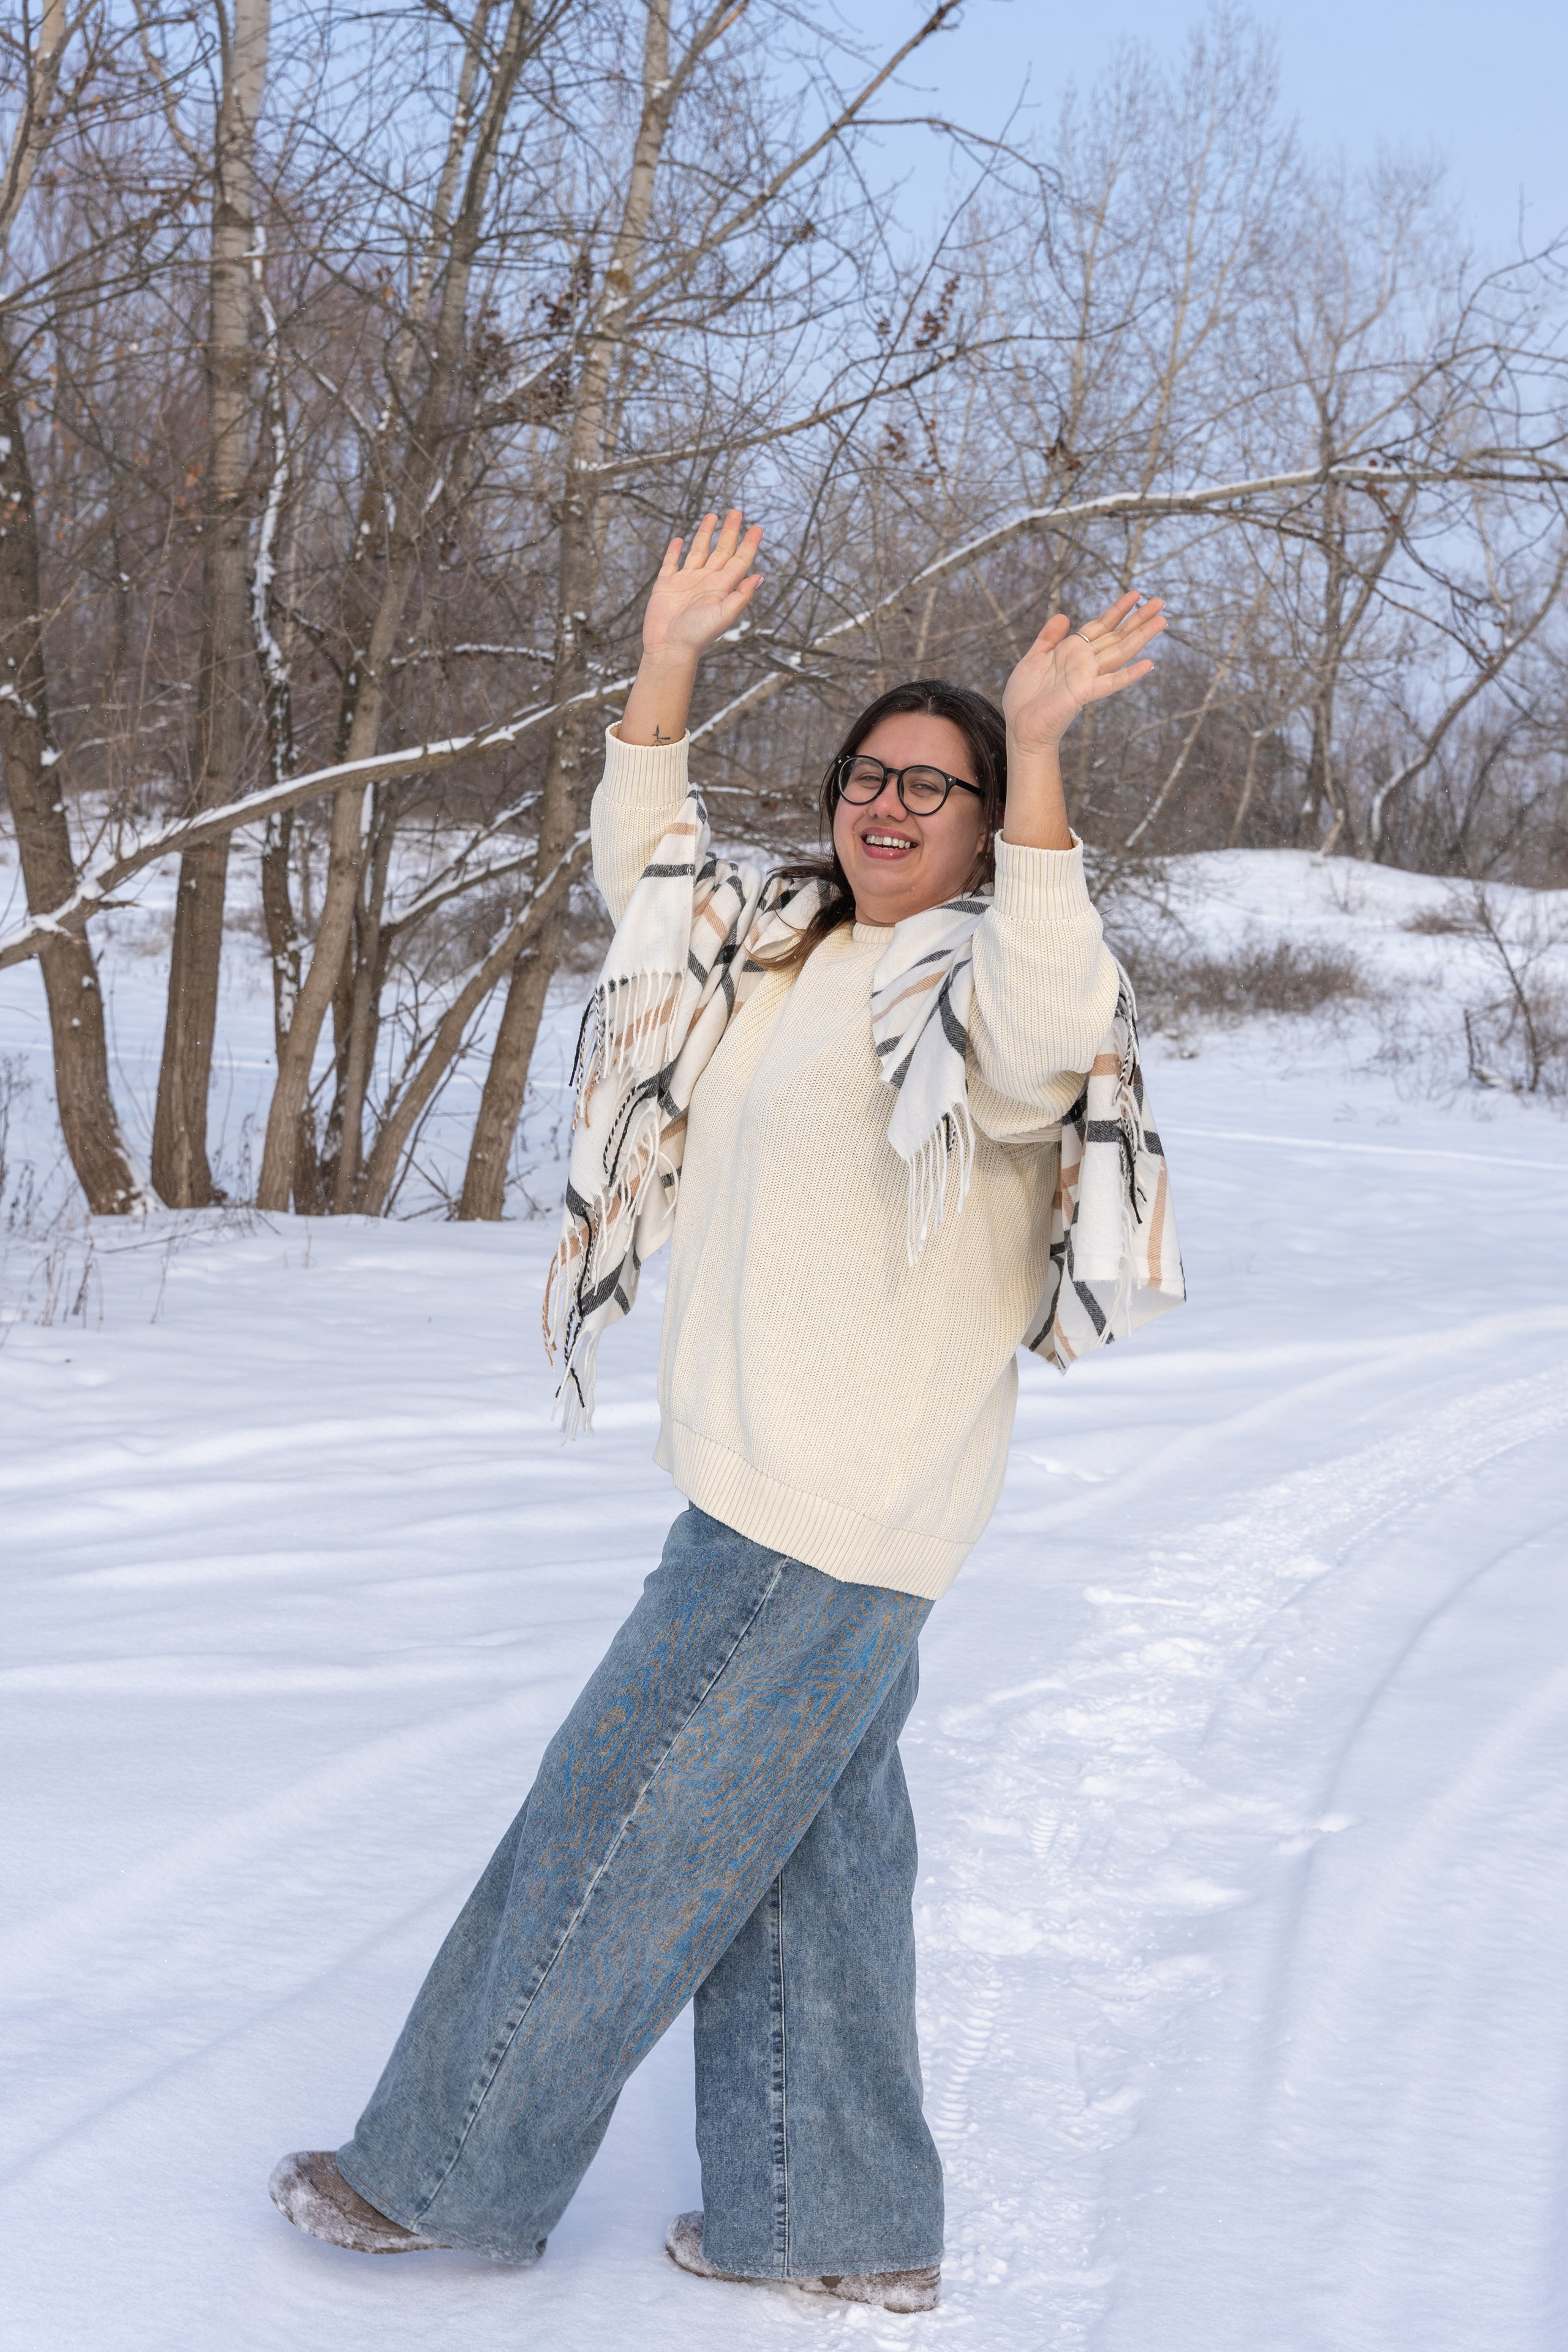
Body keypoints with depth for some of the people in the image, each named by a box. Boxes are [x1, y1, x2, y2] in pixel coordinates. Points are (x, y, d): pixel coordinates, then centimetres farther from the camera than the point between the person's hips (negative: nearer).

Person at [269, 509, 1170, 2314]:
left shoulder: (984, 970, -11)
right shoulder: (787, 952, 17)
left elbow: (1043, 1043, -34)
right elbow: (641, 864, 28)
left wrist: (1037, 754, -40)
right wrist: (668, 666, 13)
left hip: (840, 1502, -9)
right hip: (767, 1477, 9)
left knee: (628, 1834, 1)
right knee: (812, 1847, 14)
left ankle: (448, 2169, 15)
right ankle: (840, 2228, 24)